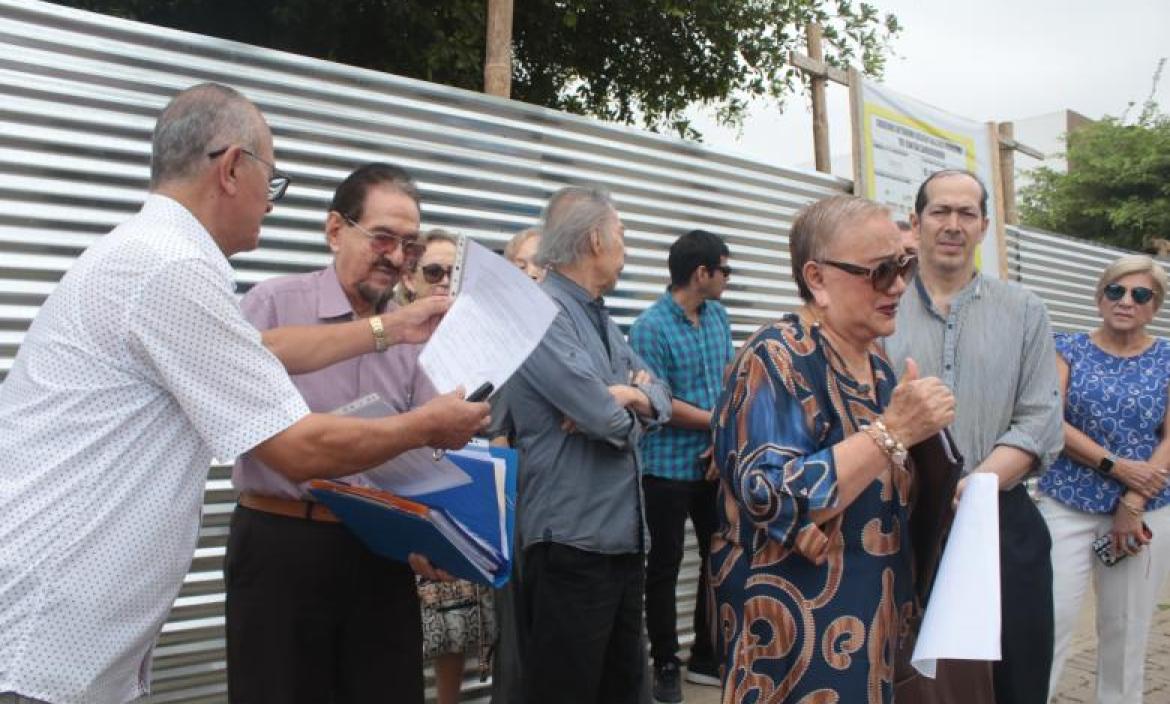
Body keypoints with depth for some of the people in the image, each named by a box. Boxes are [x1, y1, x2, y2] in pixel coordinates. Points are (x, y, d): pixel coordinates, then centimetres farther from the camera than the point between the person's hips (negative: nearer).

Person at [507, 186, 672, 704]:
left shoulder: (601, 319, 15)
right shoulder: (544, 312, -16)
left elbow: (659, 396, 12)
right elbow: (608, 418, -25)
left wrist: (623, 398, -11)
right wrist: (625, 403, -1)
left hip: (623, 535, 9)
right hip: (572, 543, -9)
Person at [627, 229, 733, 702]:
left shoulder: (717, 316, 6)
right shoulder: (650, 327, -15)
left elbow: (730, 378, 6)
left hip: (714, 463, 7)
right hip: (668, 467, -7)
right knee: (664, 567, 5)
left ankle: (707, 658, 30)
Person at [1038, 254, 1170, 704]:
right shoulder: (1068, 350, 2)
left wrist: (1133, 504, -11)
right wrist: (1115, 465, -15)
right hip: (1067, 507, -1)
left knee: (1127, 630, 9)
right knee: (1051, 620, -6)